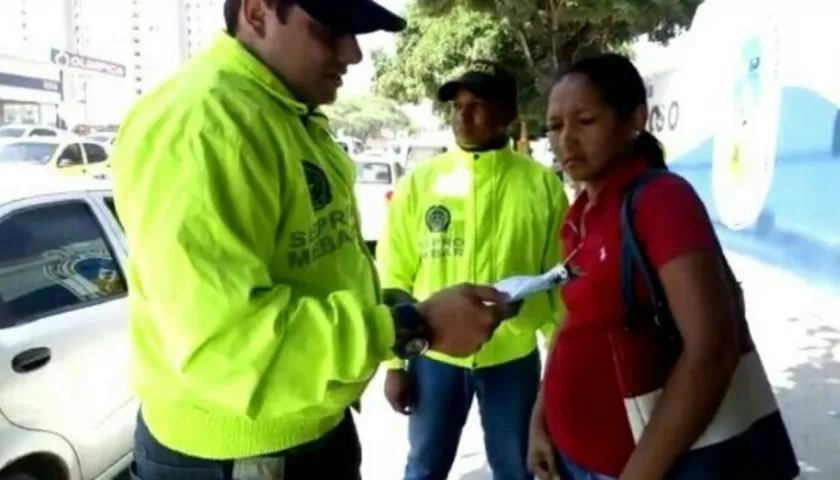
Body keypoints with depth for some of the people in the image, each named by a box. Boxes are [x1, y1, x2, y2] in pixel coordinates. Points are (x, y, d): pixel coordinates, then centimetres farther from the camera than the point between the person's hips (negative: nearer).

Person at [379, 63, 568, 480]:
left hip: (513, 357, 0)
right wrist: (394, 361, 0)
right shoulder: (419, 182, -1)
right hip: (434, 356, 1)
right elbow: (395, 277, 0)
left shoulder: (542, 184, -3)